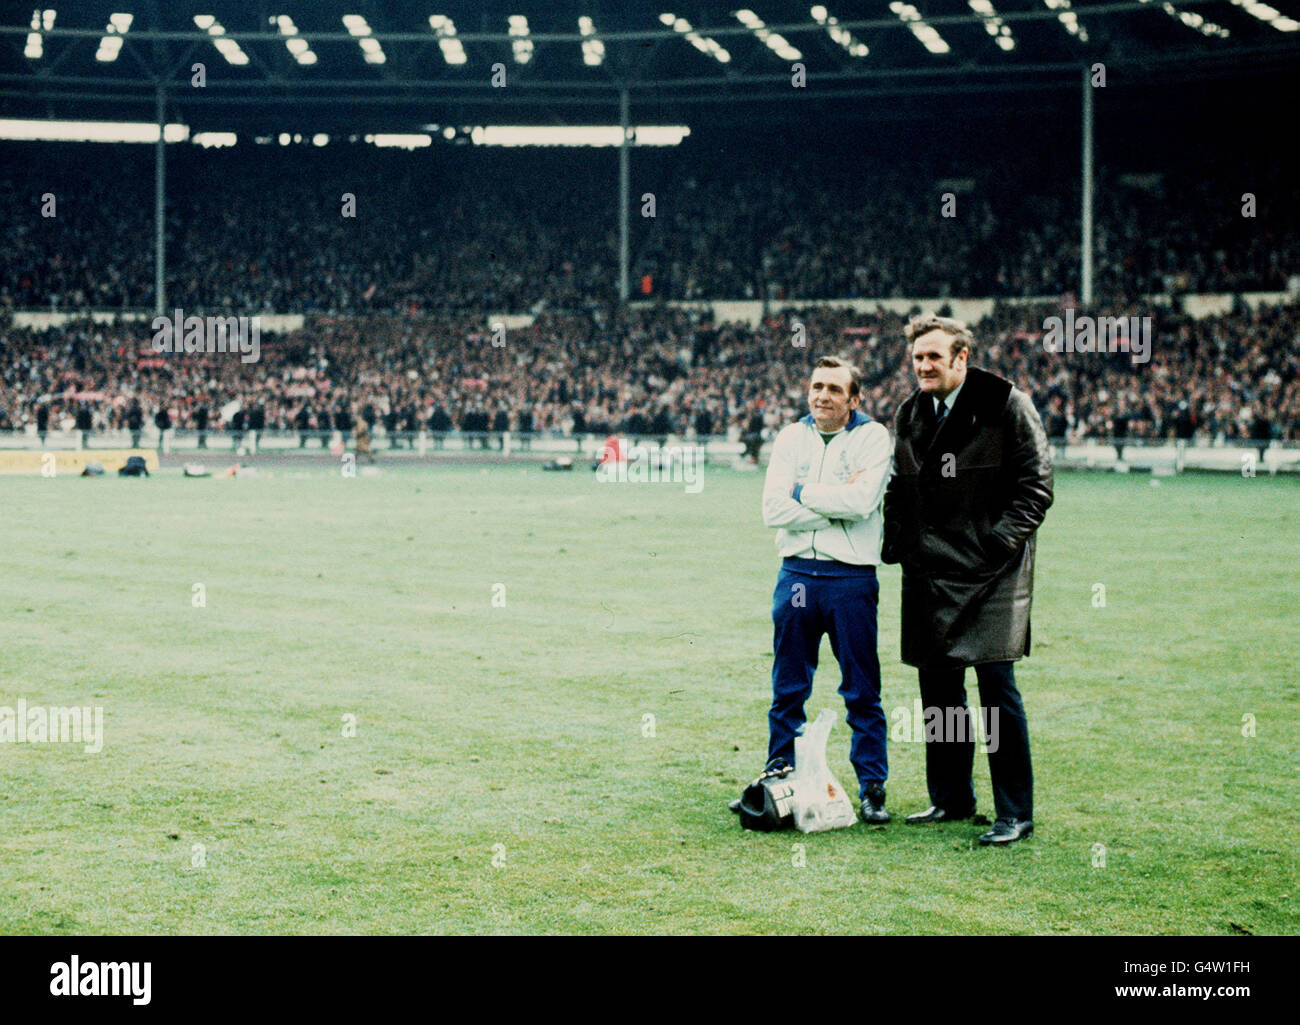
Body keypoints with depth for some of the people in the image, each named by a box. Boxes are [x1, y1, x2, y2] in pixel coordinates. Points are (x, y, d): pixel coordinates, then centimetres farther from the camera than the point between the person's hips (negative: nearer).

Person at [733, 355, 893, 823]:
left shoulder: (872, 436, -2)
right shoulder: (791, 437, 8)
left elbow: (861, 501, -18)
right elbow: (773, 509, -4)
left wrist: (804, 493, -7)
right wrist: (836, 504, -12)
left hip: (851, 578, -3)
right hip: (796, 573, 3)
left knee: (862, 691, 3)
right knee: (788, 689, 11)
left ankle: (872, 788, 11)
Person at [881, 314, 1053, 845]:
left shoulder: (1006, 406, -5)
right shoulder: (908, 414, 12)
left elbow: (1036, 484, -5)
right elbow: (897, 488, 22)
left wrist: (1000, 542, -12)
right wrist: (895, 542, 8)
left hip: (990, 574, -6)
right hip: (929, 574, 6)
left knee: (996, 688, -7)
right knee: (938, 689, 11)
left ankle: (1015, 813, 0)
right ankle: (950, 799, 23)